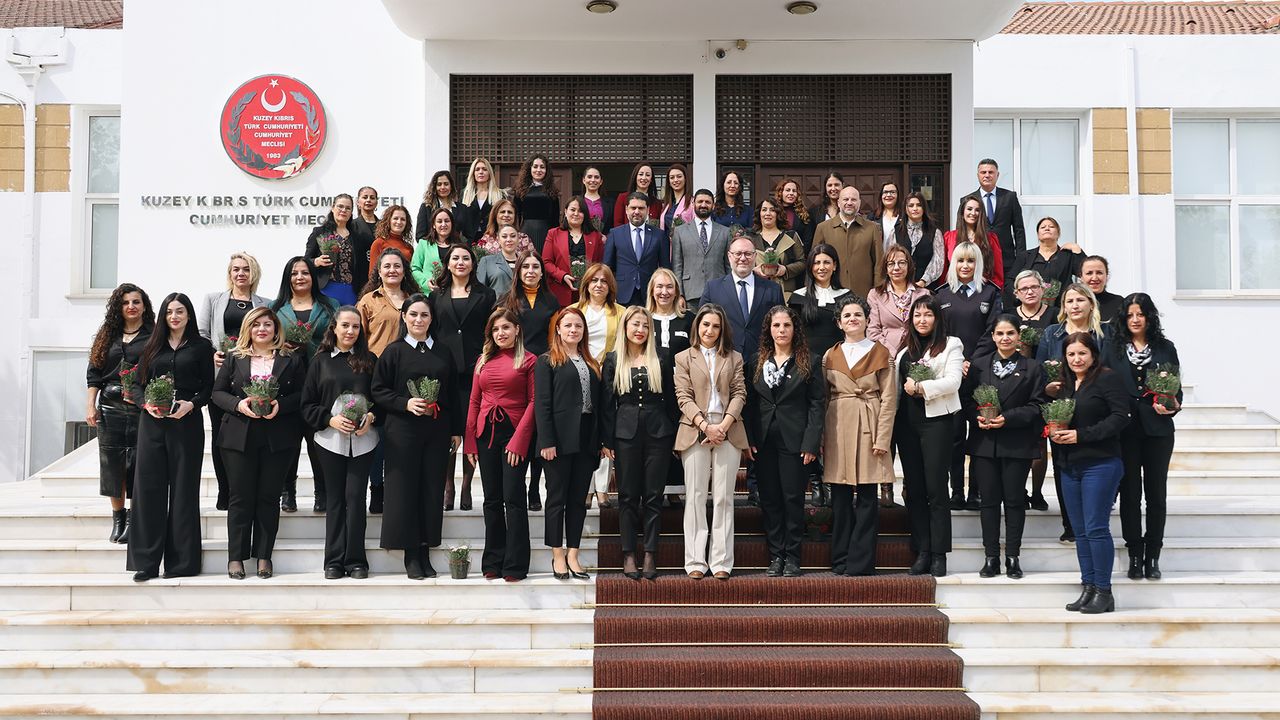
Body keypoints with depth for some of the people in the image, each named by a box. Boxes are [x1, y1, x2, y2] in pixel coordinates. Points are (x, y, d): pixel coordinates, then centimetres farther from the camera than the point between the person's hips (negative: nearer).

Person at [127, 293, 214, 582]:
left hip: (186, 423, -2)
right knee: (149, 487, -1)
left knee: (183, 489, 0)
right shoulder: (153, 347, 13)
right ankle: (146, 561, 3)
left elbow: (209, 388, 2)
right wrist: (146, 404, -8)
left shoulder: (201, 347, 6)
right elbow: (138, 384, 11)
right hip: (152, 423, 3)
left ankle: (181, 561, 5)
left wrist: (191, 404, -15)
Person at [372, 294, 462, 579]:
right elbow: (377, 390, -1)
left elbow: (452, 394, 13)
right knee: (405, 489, -2)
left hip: (437, 431, 3)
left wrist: (456, 430, 10)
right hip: (402, 431, -3)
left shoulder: (443, 352, 11)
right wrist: (405, 403, -15)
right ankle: (411, 555, 6)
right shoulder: (393, 351, 2)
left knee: (432, 491, 3)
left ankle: (425, 553, 11)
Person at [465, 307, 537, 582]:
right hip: (486, 433, 5)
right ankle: (493, 562, 15)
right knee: (492, 500, 8)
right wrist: (470, 441, 6)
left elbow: (533, 402, -6)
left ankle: (515, 566, -2)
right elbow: (474, 402, 14)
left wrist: (519, 440, -13)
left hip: (514, 433, -5)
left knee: (513, 498, -6)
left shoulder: (528, 361, -1)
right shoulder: (483, 361, 13)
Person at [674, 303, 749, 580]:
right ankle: (696, 562, 2)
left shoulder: (734, 358, 14)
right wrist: (705, 426, -12)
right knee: (696, 497, 0)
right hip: (695, 431, -1)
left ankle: (721, 562, 1)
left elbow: (739, 393, 5)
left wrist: (724, 425, -9)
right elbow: (684, 397, 0)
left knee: (723, 498, 0)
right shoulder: (684, 358, 9)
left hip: (728, 431, 1)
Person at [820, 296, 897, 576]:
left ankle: (860, 561, 2)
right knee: (840, 497, 4)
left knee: (866, 497, -3)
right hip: (838, 428, 3)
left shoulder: (881, 354, 5)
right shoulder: (830, 356, 12)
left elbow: (888, 399, 0)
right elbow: (823, 399, 11)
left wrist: (882, 438, -8)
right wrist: (822, 438, 3)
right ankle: (840, 561, 12)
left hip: (868, 427, -2)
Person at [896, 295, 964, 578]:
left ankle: (939, 555, 0)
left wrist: (920, 387, -14)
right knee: (914, 489, 5)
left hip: (936, 421, -5)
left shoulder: (951, 345, 2)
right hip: (907, 422, 5)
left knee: (936, 489, -4)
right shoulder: (905, 349, 18)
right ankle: (921, 552, 10)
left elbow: (952, 382, -10)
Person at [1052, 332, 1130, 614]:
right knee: (1081, 531, 9)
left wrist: (1081, 435, -16)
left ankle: (1103, 591, -1)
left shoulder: (1107, 379, -5)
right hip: (1070, 466, 7)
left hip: (1100, 464, -7)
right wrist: (1053, 432, 0)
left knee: (1096, 528, -8)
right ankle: (1088, 588, 15)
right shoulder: (1063, 384, 16)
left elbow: (1120, 417, -13)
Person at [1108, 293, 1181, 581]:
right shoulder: (1114, 350, 5)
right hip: (1124, 431, 0)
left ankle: (1152, 557, 12)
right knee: (1130, 494, 3)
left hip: (1157, 430, 1)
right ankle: (1135, 555, 10)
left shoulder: (1165, 349, 7)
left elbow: (1176, 388, 8)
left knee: (1156, 493, 4)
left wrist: (1173, 406, -11)